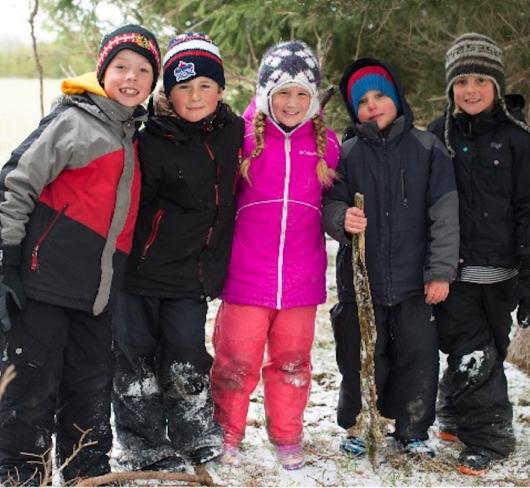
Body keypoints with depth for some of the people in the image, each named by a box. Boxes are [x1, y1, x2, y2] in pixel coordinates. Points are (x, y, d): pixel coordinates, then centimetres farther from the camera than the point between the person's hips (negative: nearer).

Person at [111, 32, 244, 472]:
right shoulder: (152, 141, -13)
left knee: (186, 359, 6)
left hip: (193, 274, 3)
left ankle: (197, 436, 25)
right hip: (142, 269, -3)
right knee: (137, 357, 5)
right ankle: (145, 447, 17)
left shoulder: (232, 132, 4)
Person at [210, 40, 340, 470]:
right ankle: (226, 435, 21)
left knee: (292, 362, 12)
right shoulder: (244, 137, -2)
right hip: (246, 276, -2)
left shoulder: (325, 144, 5)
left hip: (301, 279, 2)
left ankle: (287, 437, 27)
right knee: (236, 361, 4)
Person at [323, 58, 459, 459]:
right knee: (362, 357, 5)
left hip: (414, 279, 0)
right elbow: (331, 205, 5)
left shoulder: (427, 148, 2)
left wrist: (441, 271, -6)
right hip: (361, 278, 1)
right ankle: (357, 425, 24)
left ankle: (412, 430, 19)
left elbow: (445, 213, -1)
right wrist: (342, 219, -20)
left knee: (419, 355, 2)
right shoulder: (347, 154, 5)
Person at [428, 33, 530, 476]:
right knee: (473, 357, -5)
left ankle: (457, 415, 27)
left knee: (488, 353, 10)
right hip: (453, 270, 0)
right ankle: (489, 435, 12)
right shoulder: (439, 136, 5)